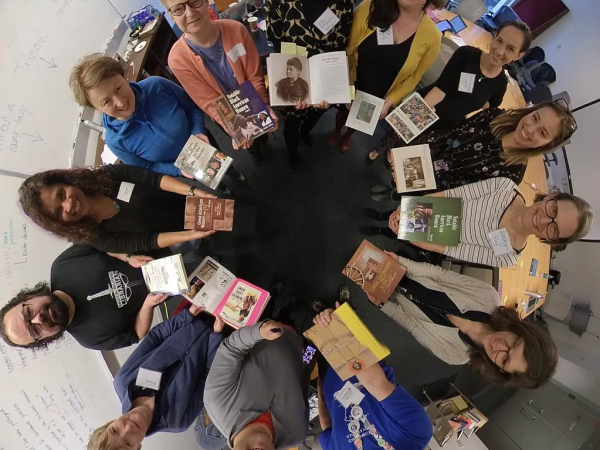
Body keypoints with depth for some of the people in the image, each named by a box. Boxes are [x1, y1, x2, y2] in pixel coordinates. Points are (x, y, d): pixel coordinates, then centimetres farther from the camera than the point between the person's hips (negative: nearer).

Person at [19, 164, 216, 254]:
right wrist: (191, 234, -35)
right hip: (178, 233, -3)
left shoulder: (107, 174, -15)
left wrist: (193, 192, -34)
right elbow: (148, 241, -21)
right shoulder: (99, 238, -19)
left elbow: (154, 178, -20)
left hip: (186, 200, 3)